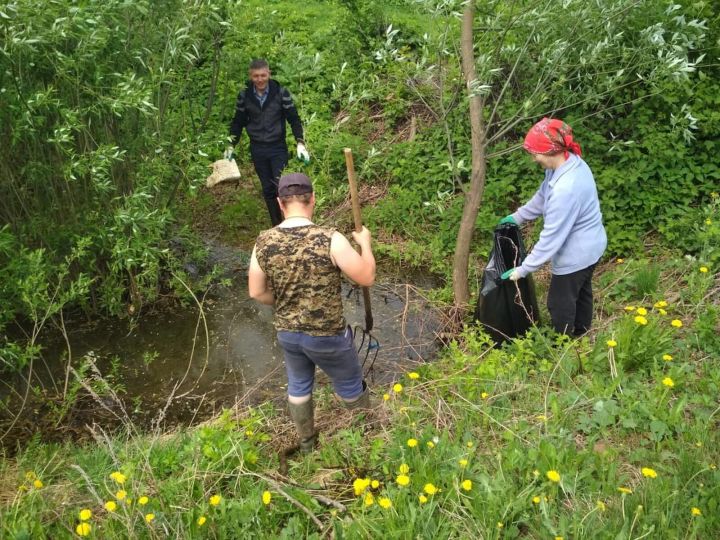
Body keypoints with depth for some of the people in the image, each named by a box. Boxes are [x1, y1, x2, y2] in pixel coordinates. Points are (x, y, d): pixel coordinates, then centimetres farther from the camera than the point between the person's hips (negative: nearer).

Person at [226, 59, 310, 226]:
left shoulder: (281, 92, -9)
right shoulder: (244, 95, -2)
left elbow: (294, 119, -5)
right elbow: (238, 122, 8)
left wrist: (300, 143, -15)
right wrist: (231, 146, 4)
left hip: (278, 148, -3)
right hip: (257, 149, 3)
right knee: (267, 189, 9)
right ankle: (277, 226, 19)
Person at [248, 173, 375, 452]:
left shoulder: (263, 242, -12)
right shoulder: (329, 239, -25)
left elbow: (256, 292, -2)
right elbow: (367, 277, -17)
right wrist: (364, 242, 0)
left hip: (287, 333, 4)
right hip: (328, 335, -4)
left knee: (298, 386, 29)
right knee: (351, 386, 22)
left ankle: (307, 442, 49)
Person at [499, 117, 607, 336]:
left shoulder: (565, 189, -38)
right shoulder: (571, 162, -8)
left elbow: (552, 236, -32)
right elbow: (543, 196, 10)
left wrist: (523, 269, -24)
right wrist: (518, 216, 16)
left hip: (575, 254, -9)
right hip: (590, 245, 9)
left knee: (560, 302, 13)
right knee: (581, 292, 30)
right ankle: (580, 336, 54)